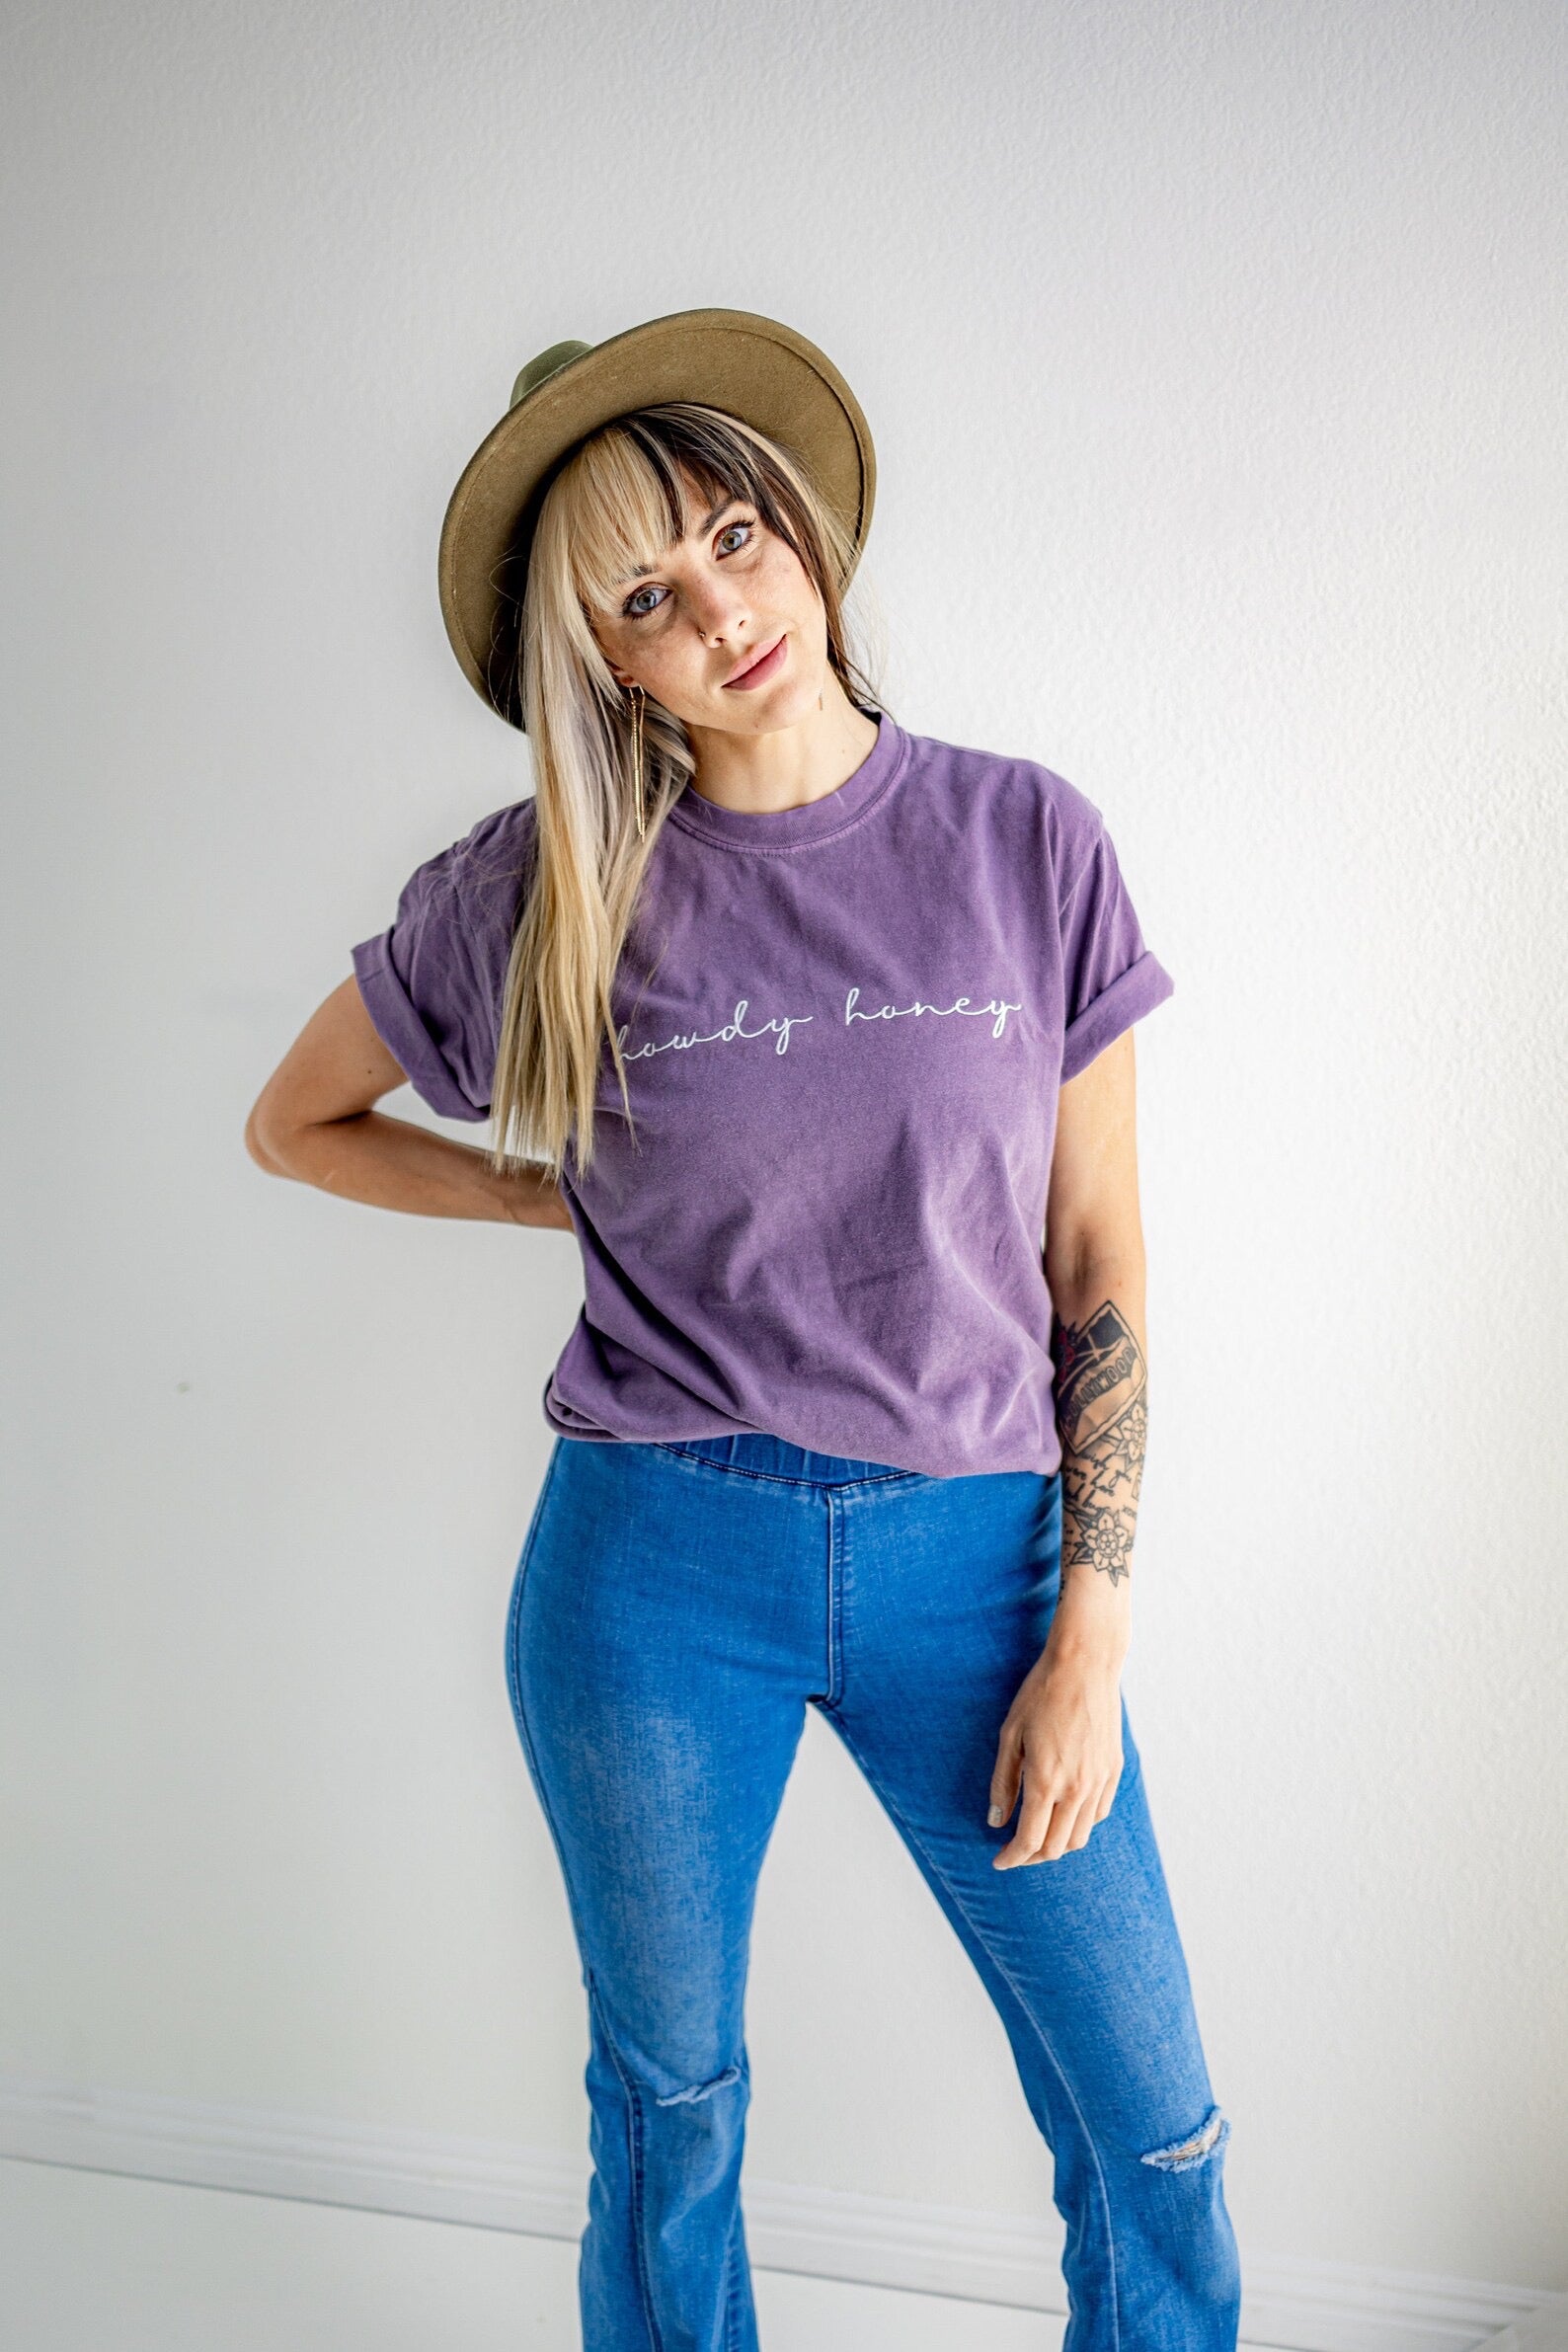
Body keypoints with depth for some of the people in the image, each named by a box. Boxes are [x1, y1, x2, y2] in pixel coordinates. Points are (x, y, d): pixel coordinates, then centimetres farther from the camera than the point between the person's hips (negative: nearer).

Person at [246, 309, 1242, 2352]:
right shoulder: (535, 890, -4)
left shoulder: (1027, 840, -4)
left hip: (972, 1553, 1)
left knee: (1154, 2134, 9)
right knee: (669, 2098, 18)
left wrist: (1090, 1639, -4)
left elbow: (1097, 1257, -1)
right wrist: (583, 1198, 1)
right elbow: (295, 1125, 12)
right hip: (658, 1564, 0)